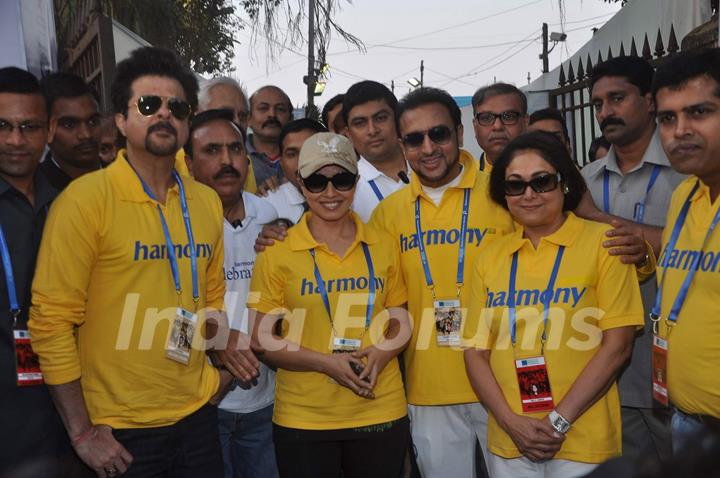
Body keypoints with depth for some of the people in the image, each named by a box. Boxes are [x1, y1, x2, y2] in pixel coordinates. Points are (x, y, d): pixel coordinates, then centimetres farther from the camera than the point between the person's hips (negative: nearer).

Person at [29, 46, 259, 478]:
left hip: (198, 413, 5)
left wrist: (223, 348, 0)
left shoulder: (207, 202, 4)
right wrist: (82, 432, -12)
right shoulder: (87, 198, -12)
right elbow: (52, 319, -12)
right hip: (121, 433, -4)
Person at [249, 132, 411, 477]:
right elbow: (261, 339, -4)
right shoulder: (277, 253, -5)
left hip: (381, 413, 2)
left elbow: (400, 321, 10)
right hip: (303, 419, -2)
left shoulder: (384, 246, 3)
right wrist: (325, 362, -16)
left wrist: (382, 353, -10)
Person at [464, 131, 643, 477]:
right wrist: (511, 421, -8)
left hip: (583, 442, -3)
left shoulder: (603, 242, -5)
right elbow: (475, 350, 4)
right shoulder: (489, 258, 4)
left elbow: (617, 344, -9)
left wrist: (559, 421, -12)